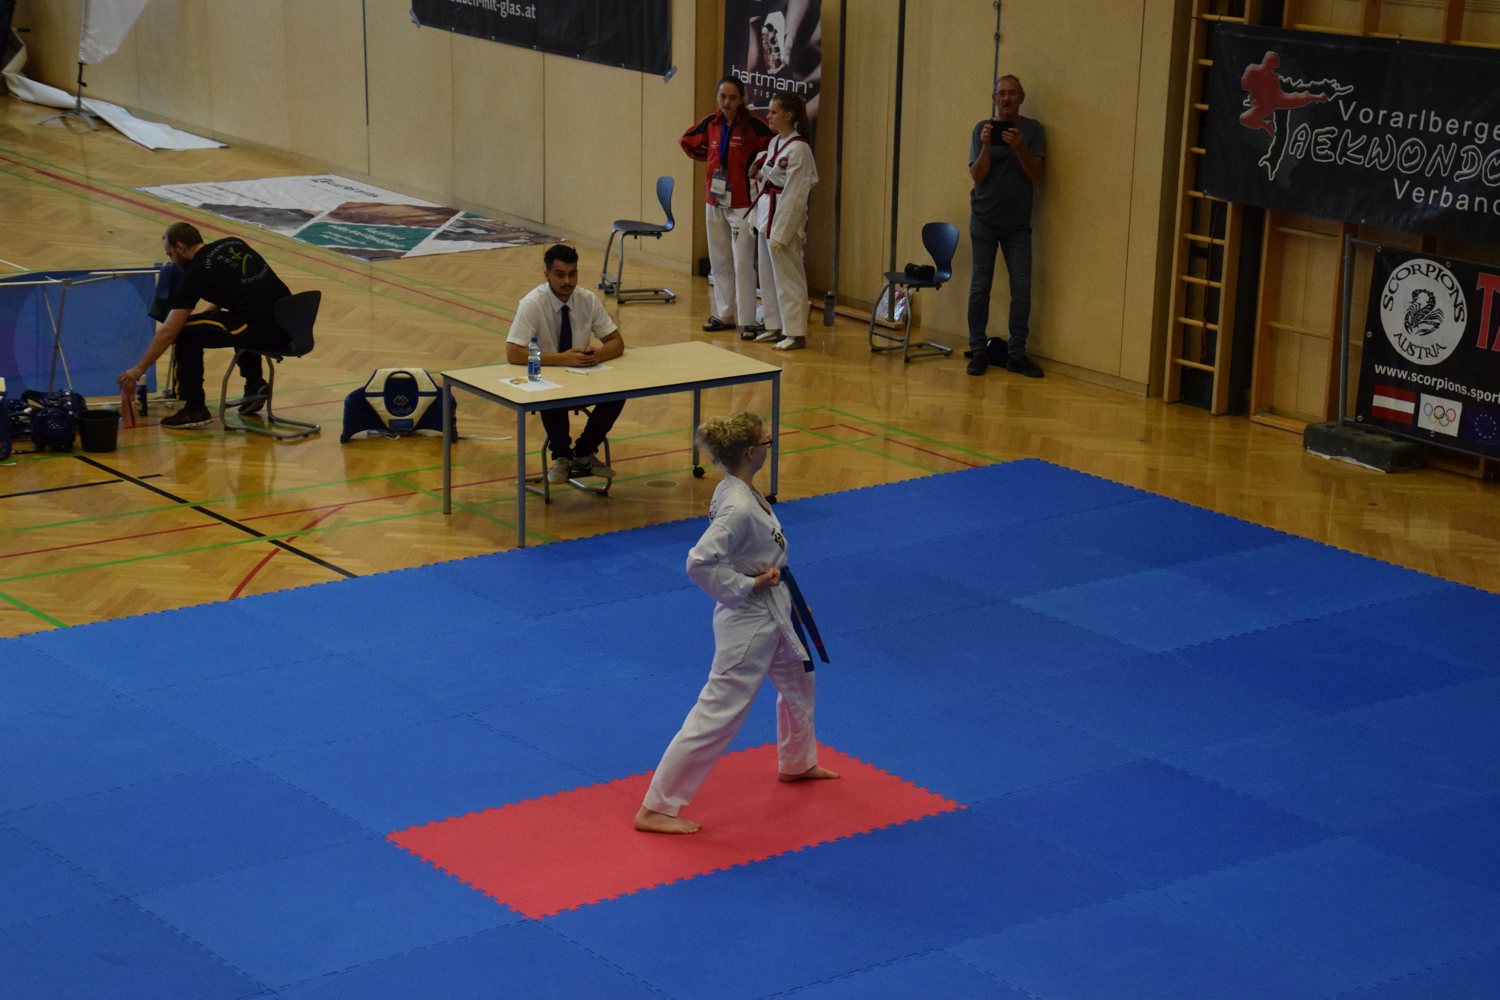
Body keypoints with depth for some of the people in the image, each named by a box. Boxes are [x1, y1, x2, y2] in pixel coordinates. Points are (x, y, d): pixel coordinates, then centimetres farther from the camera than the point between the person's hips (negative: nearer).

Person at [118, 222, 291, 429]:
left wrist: (138, 370, 9)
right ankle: (254, 385, 27)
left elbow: (168, 332, 0)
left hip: (265, 333, -8)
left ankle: (195, 410, 8)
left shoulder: (196, 272, -2)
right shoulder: (234, 244, 17)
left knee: (186, 332, 3)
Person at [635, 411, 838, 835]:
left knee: (797, 679, 30)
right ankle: (656, 808, 0)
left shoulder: (739, 490, -1)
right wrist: (748, 587, -24)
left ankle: (797, 763, 54)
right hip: (748, 622, -10)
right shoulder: (739, 508, -30)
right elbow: (699, 564, -33)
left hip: (770, 615, 10)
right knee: (718, 714, -6)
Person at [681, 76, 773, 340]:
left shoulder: (753, 125, -13)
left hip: (741, 203, -6)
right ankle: (724, 314, 23)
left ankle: (747, 321, -3)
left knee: (743, 263, -6)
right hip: (715, 201, 6)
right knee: (719, 261, 13)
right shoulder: (711, 124, 4)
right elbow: (687, 141, 20)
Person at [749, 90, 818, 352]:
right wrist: (758, 166, 8)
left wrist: (780, 232, -20)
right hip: (766, 212, 9)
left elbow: (795, 194, -19)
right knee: (768, 275, 14)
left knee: (787, 277, -4)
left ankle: (795, 333, 2)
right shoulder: (775, 143, 10)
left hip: (786, 216, -9)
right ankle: (775, 326, 24)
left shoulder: (798, 148, -17)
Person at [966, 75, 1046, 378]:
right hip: (984, 220, 0)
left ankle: (1017, 353, 2)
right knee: (980, 287, 1)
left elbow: (1036, 174, -7)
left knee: (1021, 288, -4)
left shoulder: (1032, 129, 2)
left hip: (1018, 224, 0)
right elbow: (977, 175, -5)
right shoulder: (982, 129, 1)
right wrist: (986, 146, -21)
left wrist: (1019, 148, -23)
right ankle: (978, 351, 7)